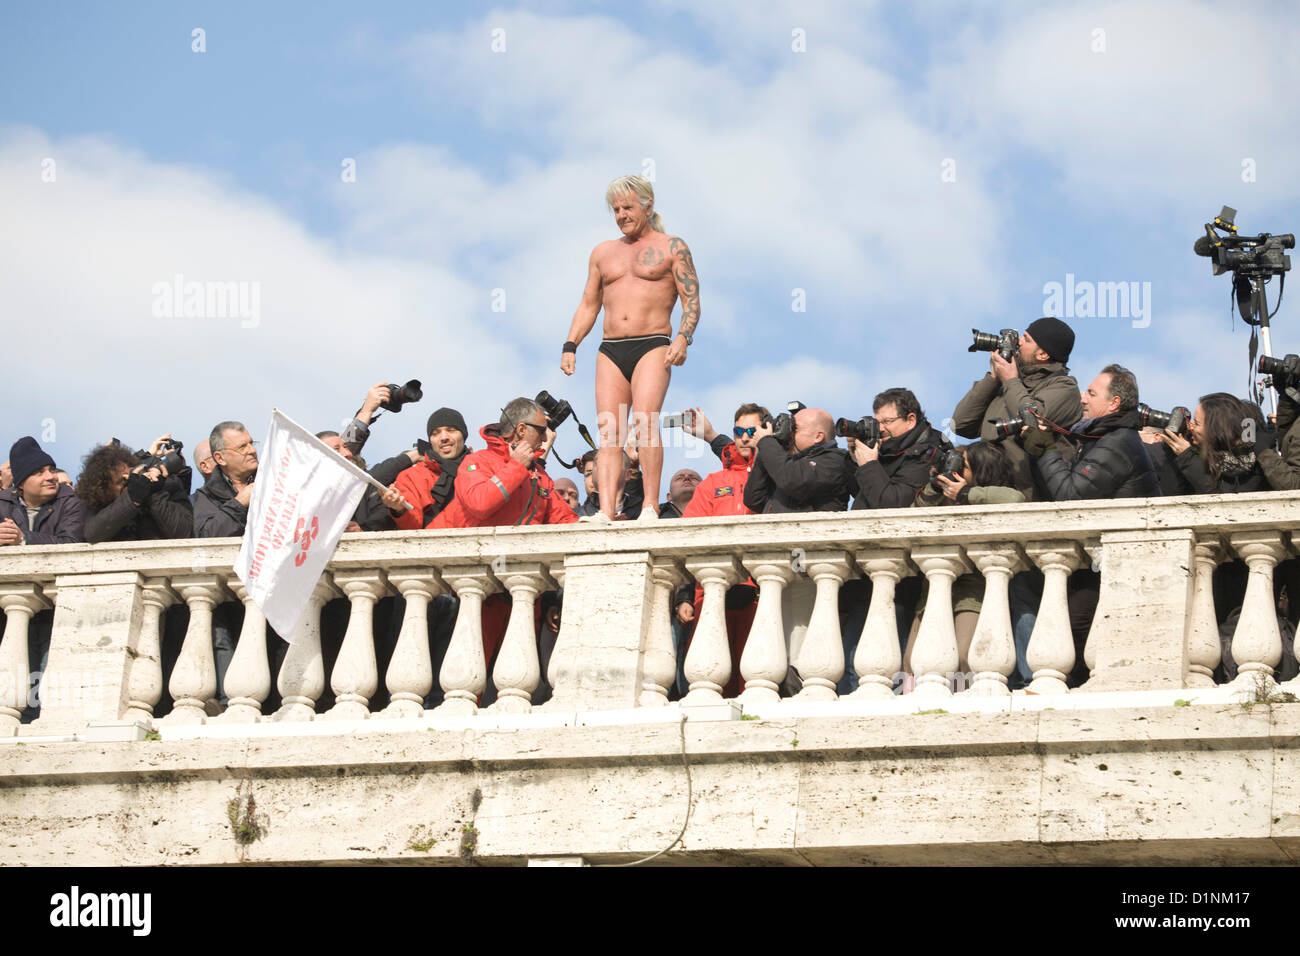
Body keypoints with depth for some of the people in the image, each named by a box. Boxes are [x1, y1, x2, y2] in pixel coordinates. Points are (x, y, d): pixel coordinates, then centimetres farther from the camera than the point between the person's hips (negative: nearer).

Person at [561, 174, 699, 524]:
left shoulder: (672, 248, 8)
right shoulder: (603, 252, 21)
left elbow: (692, 301, 3)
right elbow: (588, 305, 24)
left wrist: (683, 338, -14)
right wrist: (570, 346, 11)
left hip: (652, 348, -4)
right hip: (610, 351, 4)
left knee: (644, 419, -23)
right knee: (609, 432, -9)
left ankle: (651, 507, -22)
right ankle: (606, 512, -18)